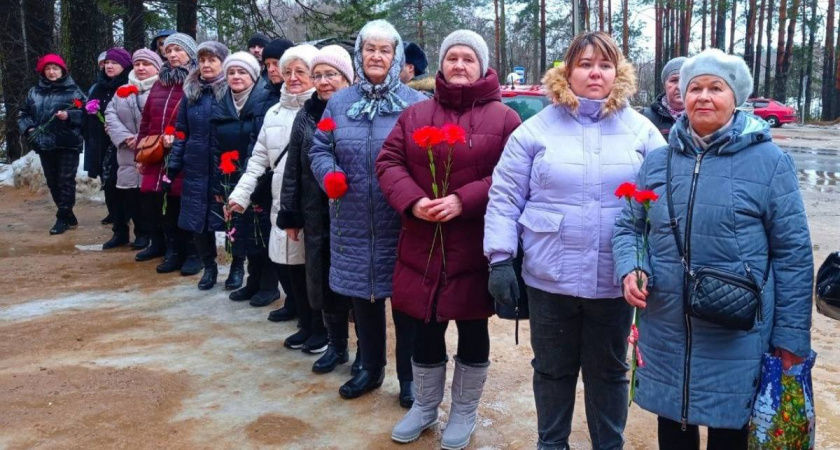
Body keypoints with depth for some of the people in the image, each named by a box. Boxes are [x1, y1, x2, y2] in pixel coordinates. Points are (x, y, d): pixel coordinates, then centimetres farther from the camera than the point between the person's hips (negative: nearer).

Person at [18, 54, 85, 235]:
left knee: (66, 181, -5)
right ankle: (68, 215, 21)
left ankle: (62, 218, 3)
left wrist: (69, 115, -21)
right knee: (52, 182, 10)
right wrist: (29, 128, -2)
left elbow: (85, 113, -5)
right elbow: (23, 113, 16)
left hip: (68, 144, -5)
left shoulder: (73, 91, -1)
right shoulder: (34, 92, 13)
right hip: (44, 144, 5)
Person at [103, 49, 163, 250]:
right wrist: (125, 137, -9)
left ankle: (144, 233, 16)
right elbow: (110, 114, 6)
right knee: (124, 193, 8)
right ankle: (120, 232, 21)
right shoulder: (123, 90, 17)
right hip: (128, 154, 5)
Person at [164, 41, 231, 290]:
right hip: (196, 169, 4)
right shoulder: (190, 92, 8)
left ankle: (237, 266, 24)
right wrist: (173, 166, 7)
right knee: (198, 219, 8)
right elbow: (181, 131, 12)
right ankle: (209, 266, 26)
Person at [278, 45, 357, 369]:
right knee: (323, 279, 10)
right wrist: (289, 216, 5)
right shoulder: (306, 116, 7)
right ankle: (336, 344, 26)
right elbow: (292, 169, 8)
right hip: (316, 214, 4)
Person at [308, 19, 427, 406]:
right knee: (362, 298, 15)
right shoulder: (339, 103, 9)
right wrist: (328, 173, -10)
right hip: (354, 222, 3)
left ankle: (408, 376, 23)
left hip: (401, 223, -3)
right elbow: (320, 149, 11)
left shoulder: (415, 103, -1)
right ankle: (371, 368, 34)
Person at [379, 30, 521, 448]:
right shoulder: (415, 115, 9)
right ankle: (425, 405, 35)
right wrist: (412, 200, -14)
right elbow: (388, 162, 4)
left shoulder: (503, 119, -1)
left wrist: (464, 200, -20)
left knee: (472, 332, 11)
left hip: (476, 247, -2)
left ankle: (464, 411, 31)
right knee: (425, 330, 13)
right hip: (422, 244, 3)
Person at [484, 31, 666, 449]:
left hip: (615, 280, 1)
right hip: (550, 277, 0)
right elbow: (505, 199, -1)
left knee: (609, 371, 16)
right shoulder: (536, 129, -1)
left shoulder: (642, 131, 3)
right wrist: (501, 258, -8)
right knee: (552, 369, 15)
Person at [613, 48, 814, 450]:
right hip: (664, 331, 3)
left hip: (736, 338, -3)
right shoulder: (658, 161, 5)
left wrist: (791, 335, -6)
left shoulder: (768, 160, -6)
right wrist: (629, 269, -10)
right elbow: (628, 226, 12)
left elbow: (793, 251, -5)